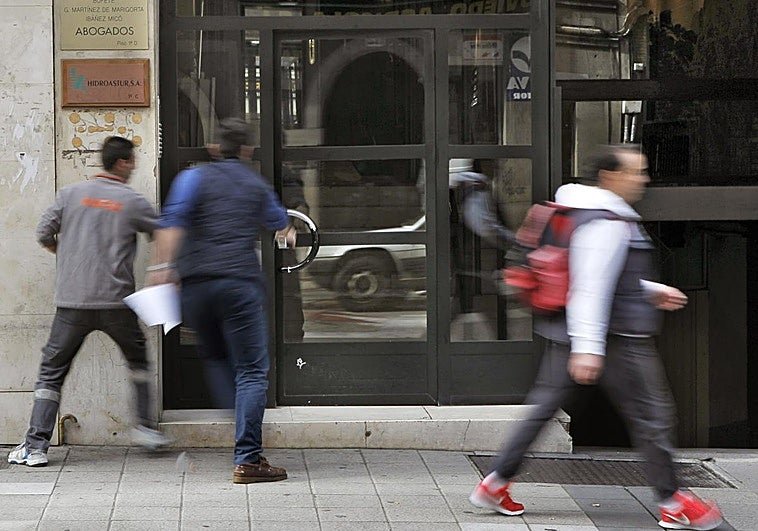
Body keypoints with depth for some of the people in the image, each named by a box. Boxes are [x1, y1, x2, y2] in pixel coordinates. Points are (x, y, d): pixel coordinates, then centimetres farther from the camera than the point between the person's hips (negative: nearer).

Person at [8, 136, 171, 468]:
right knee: (138, 360, 24)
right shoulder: (132, 202, 0)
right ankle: (144, 426, 21)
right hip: (116, 301, -1)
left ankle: (35, 447, 0)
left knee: (52, 371, 6)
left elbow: (44, 234, 4)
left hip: (72, 301, 1)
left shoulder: (72, 194, 3)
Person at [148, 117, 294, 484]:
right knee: (251, 369, -3)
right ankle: (247, 459, -10)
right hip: (240, 282, -1)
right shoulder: (257, 185, 18)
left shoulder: (195, 177, 8)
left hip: (195, 284, 1)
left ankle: (240, 421, 15)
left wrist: (162, 265, -11)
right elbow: (278, 220, 40)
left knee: (214, 358, 23)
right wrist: (288, 233, 62)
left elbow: (172, 222, -10)